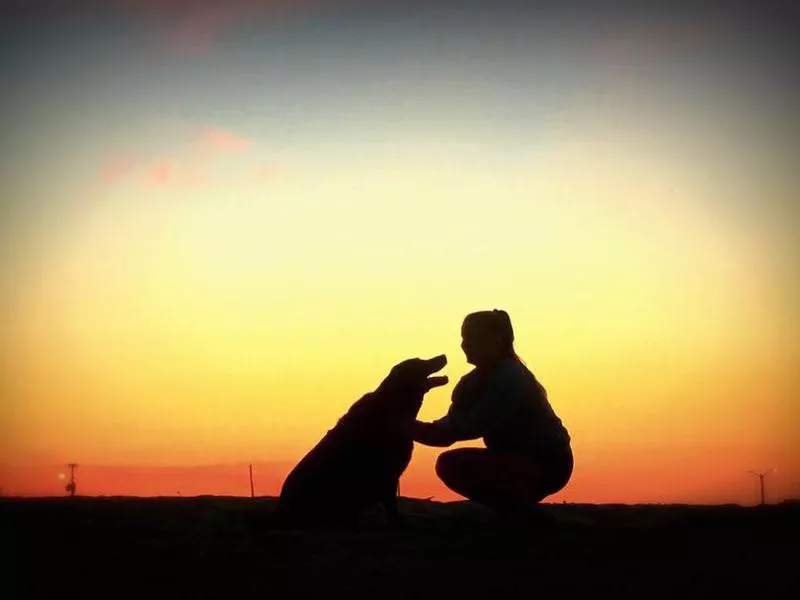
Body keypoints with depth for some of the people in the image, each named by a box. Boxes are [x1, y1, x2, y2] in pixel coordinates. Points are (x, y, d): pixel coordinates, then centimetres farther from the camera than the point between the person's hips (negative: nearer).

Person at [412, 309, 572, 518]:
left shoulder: (510, 378, -20)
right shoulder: (475, 381, 6)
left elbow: (473, 427, -27)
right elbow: (447, 432, -1)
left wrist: (414, 427, -27)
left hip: (547, 462, -9)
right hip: (519, 460, 9)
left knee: (453, 465, -24)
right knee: (449, 464, 9)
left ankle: (525, 514, -8)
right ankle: (519, 509, 15)